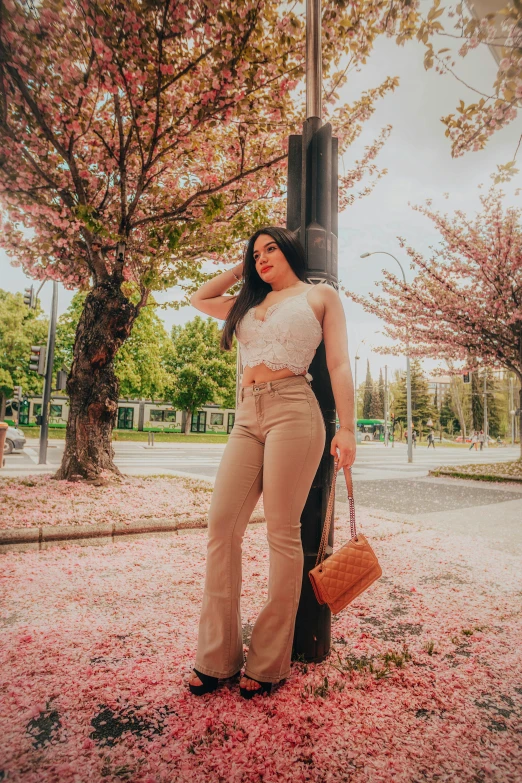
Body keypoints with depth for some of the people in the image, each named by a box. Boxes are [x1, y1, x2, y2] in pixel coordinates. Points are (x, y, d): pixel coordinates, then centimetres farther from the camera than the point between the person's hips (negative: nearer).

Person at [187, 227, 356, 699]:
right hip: (249, 416, 6)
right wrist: (239, 271, 29)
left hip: (294, 410, -5)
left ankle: (270, 664, 11)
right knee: (221, 526, -3)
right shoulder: (249, 303, 26)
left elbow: (339, 365, 4)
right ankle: (217, 656, 9)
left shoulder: (321, 296, 13)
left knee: (282, 532, -4)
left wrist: (346, 428, -6)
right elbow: (199, 300, 34)